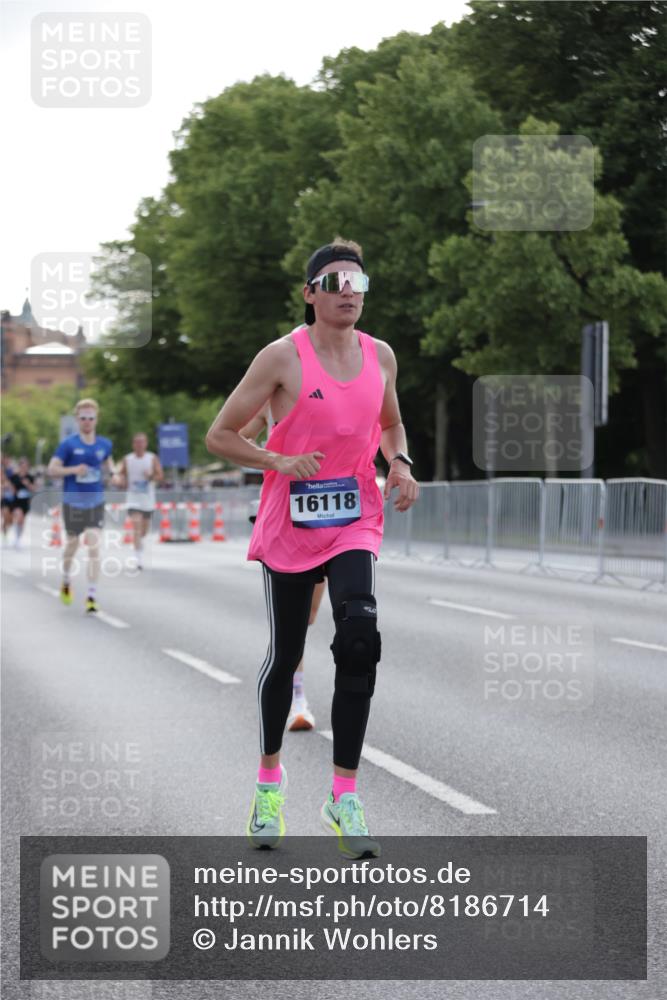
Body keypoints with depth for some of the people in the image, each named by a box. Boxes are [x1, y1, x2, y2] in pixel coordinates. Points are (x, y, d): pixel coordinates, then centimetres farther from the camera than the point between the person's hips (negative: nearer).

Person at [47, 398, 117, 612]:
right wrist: (73, 470, -24)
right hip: (73, 502, -1)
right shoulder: (68, 444, -8)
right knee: (72, 544, 14)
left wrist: (113, 473, 5)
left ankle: (91, 597, -11)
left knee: (94, 547, -11)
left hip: (95, 502, 1)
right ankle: (66, 581, 43)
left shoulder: (104, 444, 3)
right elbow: (51, 470, -10)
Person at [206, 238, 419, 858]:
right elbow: (220, 437, -6)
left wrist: (399, 462, 1)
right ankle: (269, 778, 34)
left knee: (359, 638, -20)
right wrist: (280, 460, -21)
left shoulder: (380, 356, 4)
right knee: (284, 656, 9)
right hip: (288, 526, -2)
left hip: (354, 523, 2)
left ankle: (344, 796, -14)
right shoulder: (283, 357, -9)